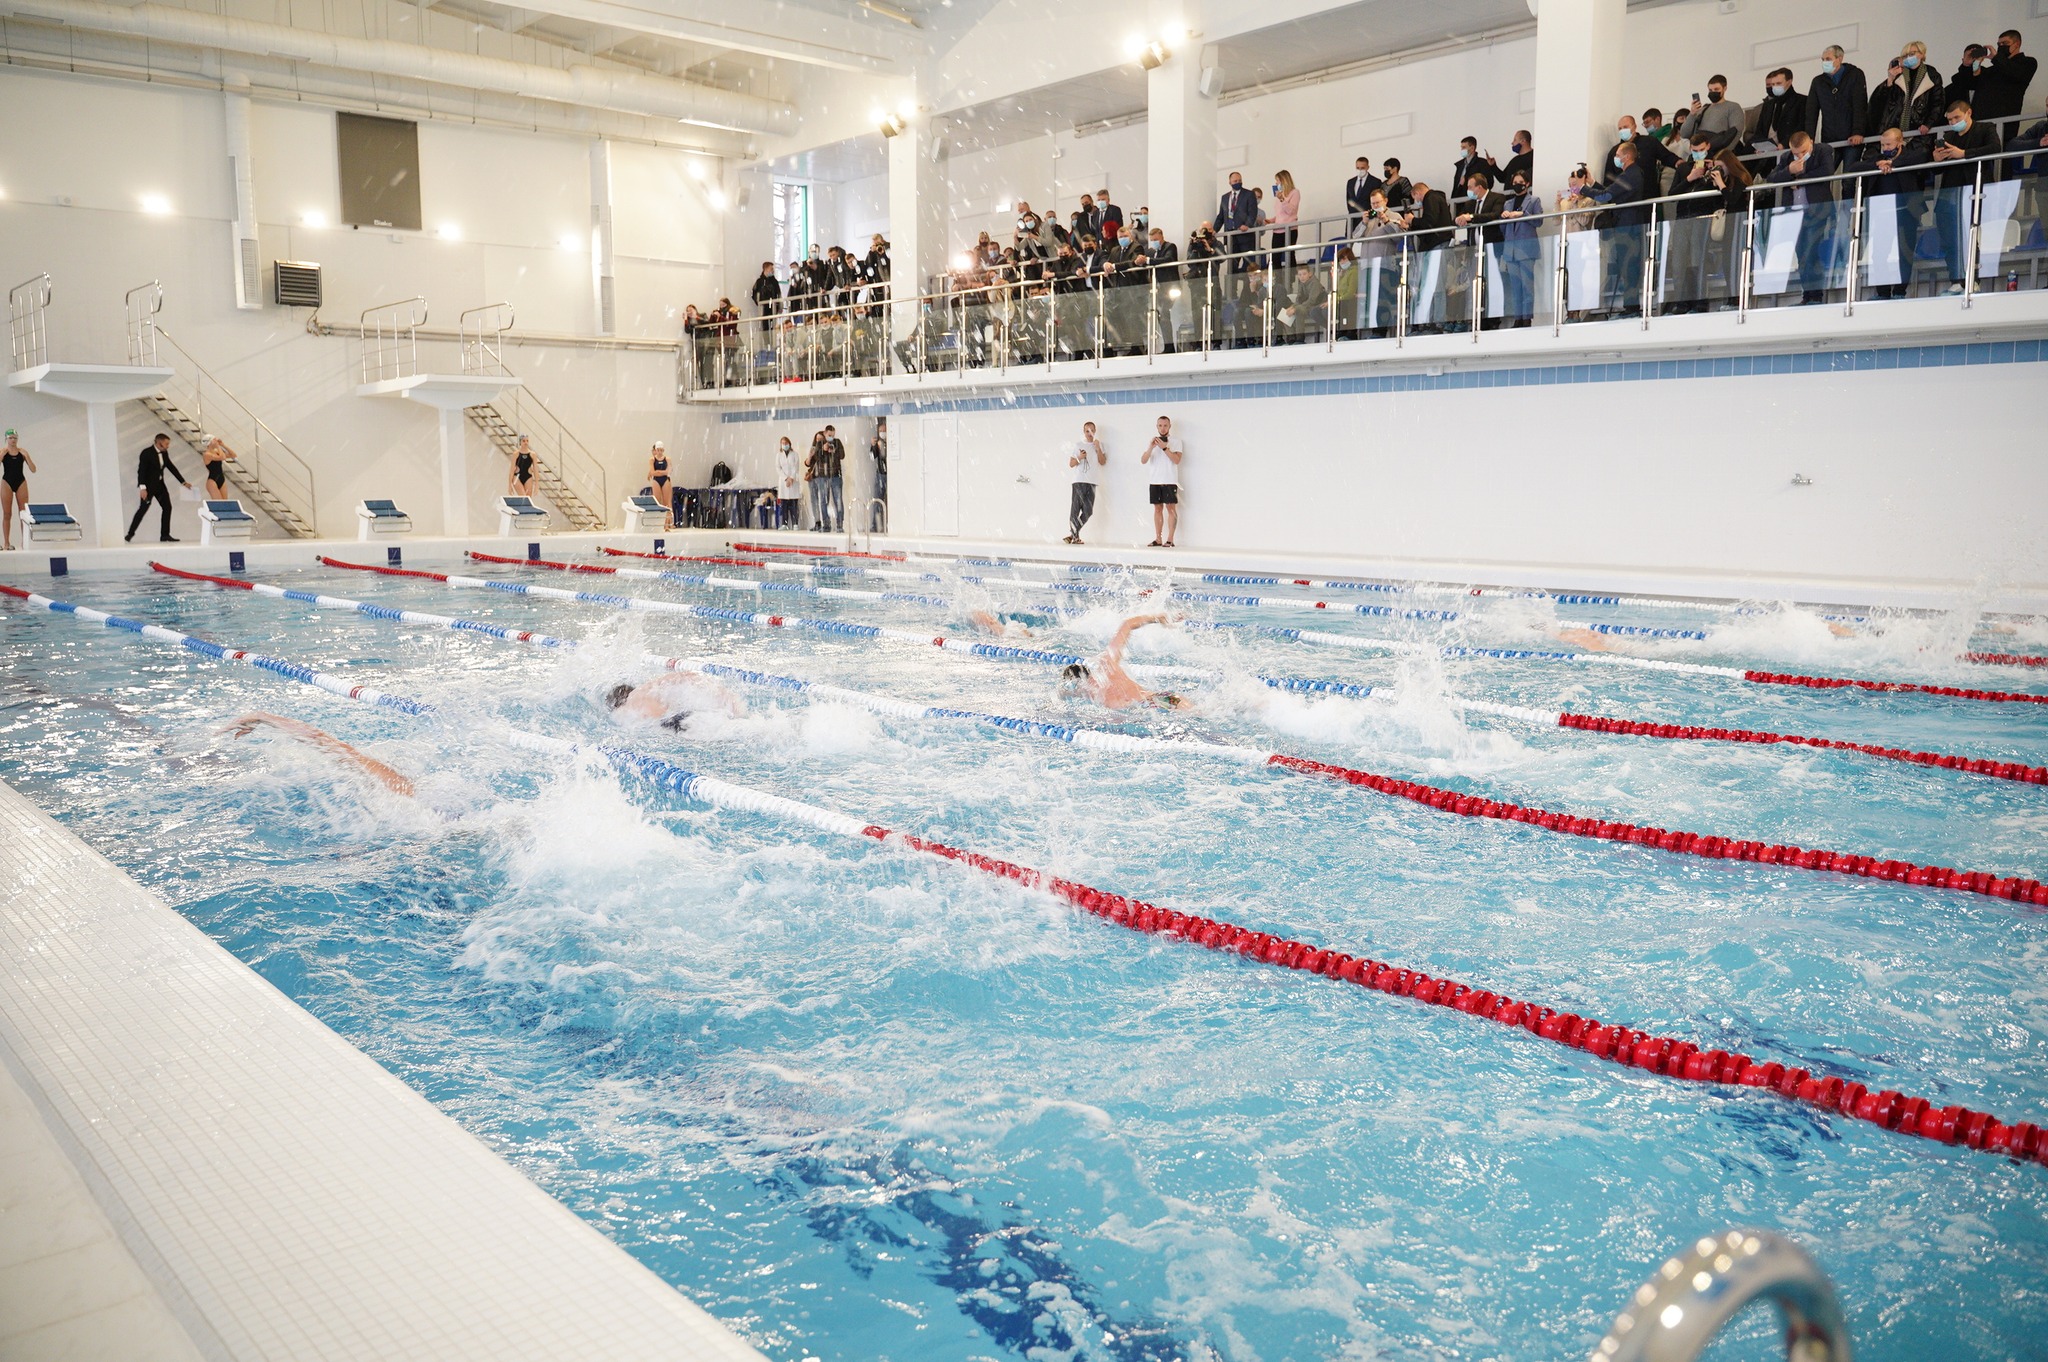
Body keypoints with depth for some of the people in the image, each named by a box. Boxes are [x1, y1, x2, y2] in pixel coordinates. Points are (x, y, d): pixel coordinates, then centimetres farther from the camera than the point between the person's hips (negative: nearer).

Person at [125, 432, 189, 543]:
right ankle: (130, 534, 1)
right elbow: (141, 470, -19)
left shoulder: (164, 453, 5)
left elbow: (171, 467, 14)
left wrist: (183, 482, 13)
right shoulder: (146, 453, -16)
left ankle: (165, 535, 7)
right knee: (143, 508, -7)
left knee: (167, 507, 2)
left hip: (159, 484, 7)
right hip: (148, 485, -7)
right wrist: (142, 488, -26)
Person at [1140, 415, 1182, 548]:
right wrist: (1151, 447, -13)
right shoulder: (1153, 441, 13)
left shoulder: (1175, 441, 2)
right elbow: (1143, 460, 3)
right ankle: (1158, 539, 6)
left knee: (1171, 508, -6)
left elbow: (1177, 459, -11)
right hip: (1155, 481, 4)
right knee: (1157, 509, 4)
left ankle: (1170, 540, -8)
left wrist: (1164, 447, -18)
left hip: (1170, 481, -4)